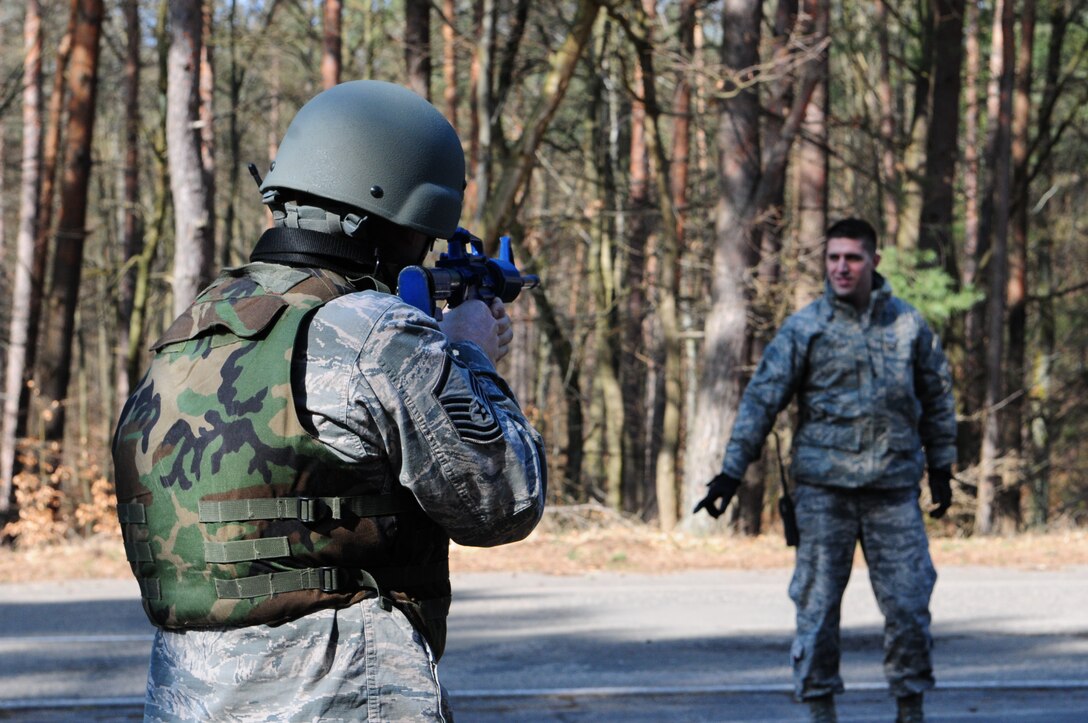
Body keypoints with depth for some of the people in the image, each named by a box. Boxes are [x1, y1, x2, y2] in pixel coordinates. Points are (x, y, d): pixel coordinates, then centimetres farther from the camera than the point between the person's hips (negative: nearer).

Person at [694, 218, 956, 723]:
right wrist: (732, 472, -5)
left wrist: (941, 468, 19)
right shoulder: (804, 328, 1)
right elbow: (762, 398, 0)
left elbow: (937, 398, 18)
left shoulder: (909, 326, 7)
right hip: (823, 487, -1)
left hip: (894, 489, 1)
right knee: (817, 601, 1)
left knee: (908, 601, 0)